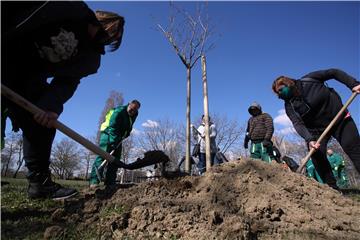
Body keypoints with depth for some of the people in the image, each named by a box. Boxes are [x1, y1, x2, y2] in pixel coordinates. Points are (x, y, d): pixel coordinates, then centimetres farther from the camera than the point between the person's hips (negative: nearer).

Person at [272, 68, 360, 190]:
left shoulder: (309, 80, -14)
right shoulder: (289, 105, -11)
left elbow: (334, 73, -4)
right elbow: (298, 124, -22)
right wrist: (309, 139, -38)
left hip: (340, 119, -1)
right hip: (317, 129, 1)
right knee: (317, 153, -18)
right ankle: (332, 187, -6)